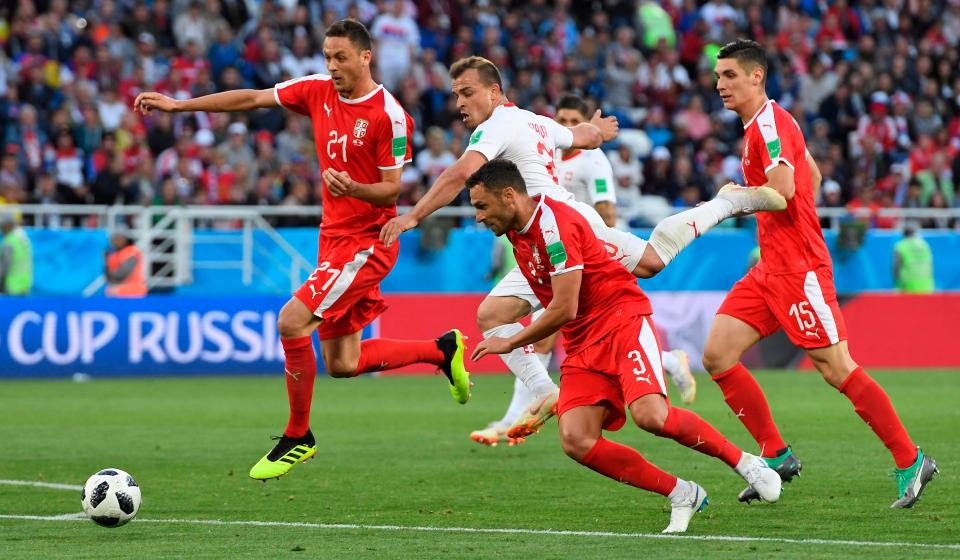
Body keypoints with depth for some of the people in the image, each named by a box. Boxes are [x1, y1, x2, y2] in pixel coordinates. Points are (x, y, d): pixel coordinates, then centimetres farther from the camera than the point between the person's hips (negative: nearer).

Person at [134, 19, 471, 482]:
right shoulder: (318, 91, 4)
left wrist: (353, 188, -32)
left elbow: (392, 188, -12)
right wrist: (177, 104, 6)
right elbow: (251, 99, 8)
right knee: (342, 364, 9)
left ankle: (298, 436, -5)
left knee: (292, 321, -21)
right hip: (334, 236, 8)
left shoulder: (388, 115, -15)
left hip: (367, 242, -8)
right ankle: (442, 349, 29)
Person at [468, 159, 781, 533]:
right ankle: (681, 495, -6)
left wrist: (510, 343, -8)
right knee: (576, 441, -15)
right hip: (581, 345, 8)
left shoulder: (555, 222, -16)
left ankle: (745, 463, -7)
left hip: (623, 320, -8)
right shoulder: (516, 232, 12)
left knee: (650, 415, -30)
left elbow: (564, 309, -18)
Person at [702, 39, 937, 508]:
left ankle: (911, 462, 1)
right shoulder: (757, 126, 17)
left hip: (799, 270, -10)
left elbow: (783, 189, -26)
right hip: (770, 271, 10)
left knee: (837, 369, -8)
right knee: (717, 355, 0)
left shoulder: (770, 123, -13)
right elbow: (812, 174, 30)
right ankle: (776, 455, 5)